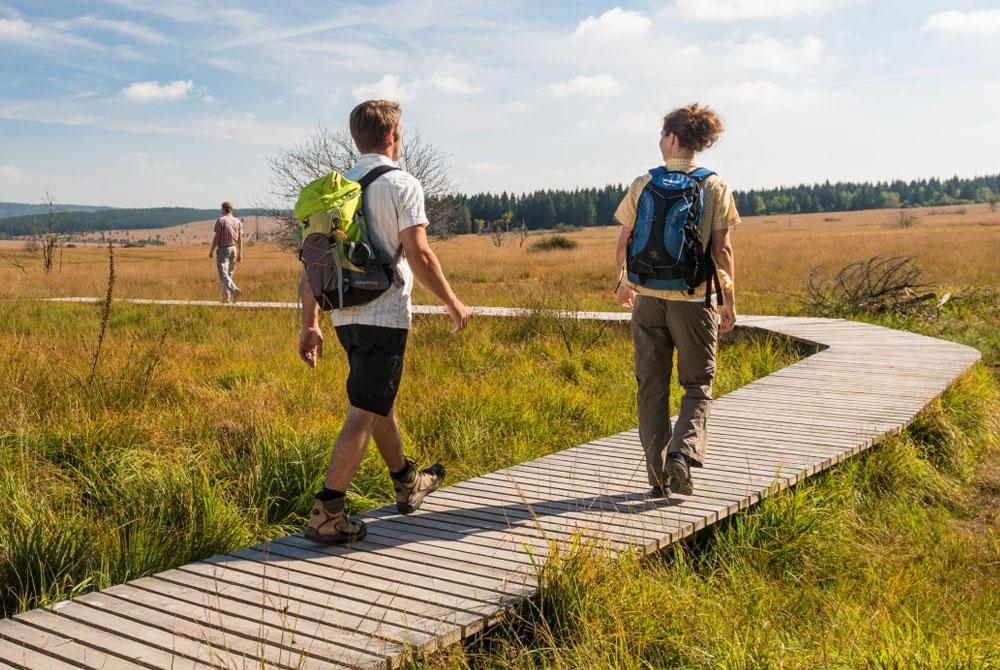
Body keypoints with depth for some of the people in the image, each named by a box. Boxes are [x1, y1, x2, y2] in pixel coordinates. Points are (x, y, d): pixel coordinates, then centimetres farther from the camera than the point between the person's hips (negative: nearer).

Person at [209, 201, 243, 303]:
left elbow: (217, 237, -11)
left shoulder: (220, 220, -8)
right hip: (234, 249, 5)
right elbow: (240, 239, 4)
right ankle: (226, 297, 16)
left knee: (223, 274, -8)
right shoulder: (238, 221, 5)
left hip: (223, 249, -5)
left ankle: (234, 289, -32)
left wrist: (211, 251, -3)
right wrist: (240, 253, 9)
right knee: (229, 274, 15)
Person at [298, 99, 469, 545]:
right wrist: (452, 303, -2)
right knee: (365, 412, -4)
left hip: (346, 316, 7)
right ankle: (327, 513, -5)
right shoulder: (402, 185, -9)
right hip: (385, 316, -7)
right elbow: (419, 255, -14)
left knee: (381, 401, 21)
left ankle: (407, 483, 39)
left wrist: (310, 323, 11)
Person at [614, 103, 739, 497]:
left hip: (648, 298, 1)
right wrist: (730, 301, 3)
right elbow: (722, 249, -5)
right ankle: (683, 453, -10)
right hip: (694, 300, -1)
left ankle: (659, 475, 12)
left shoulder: (643, 185, 1)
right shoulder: (715, 187, -2)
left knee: (652, 388, 10)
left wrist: (624, 283, 20)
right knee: (697, 387, 12)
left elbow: (623, 243, 3)